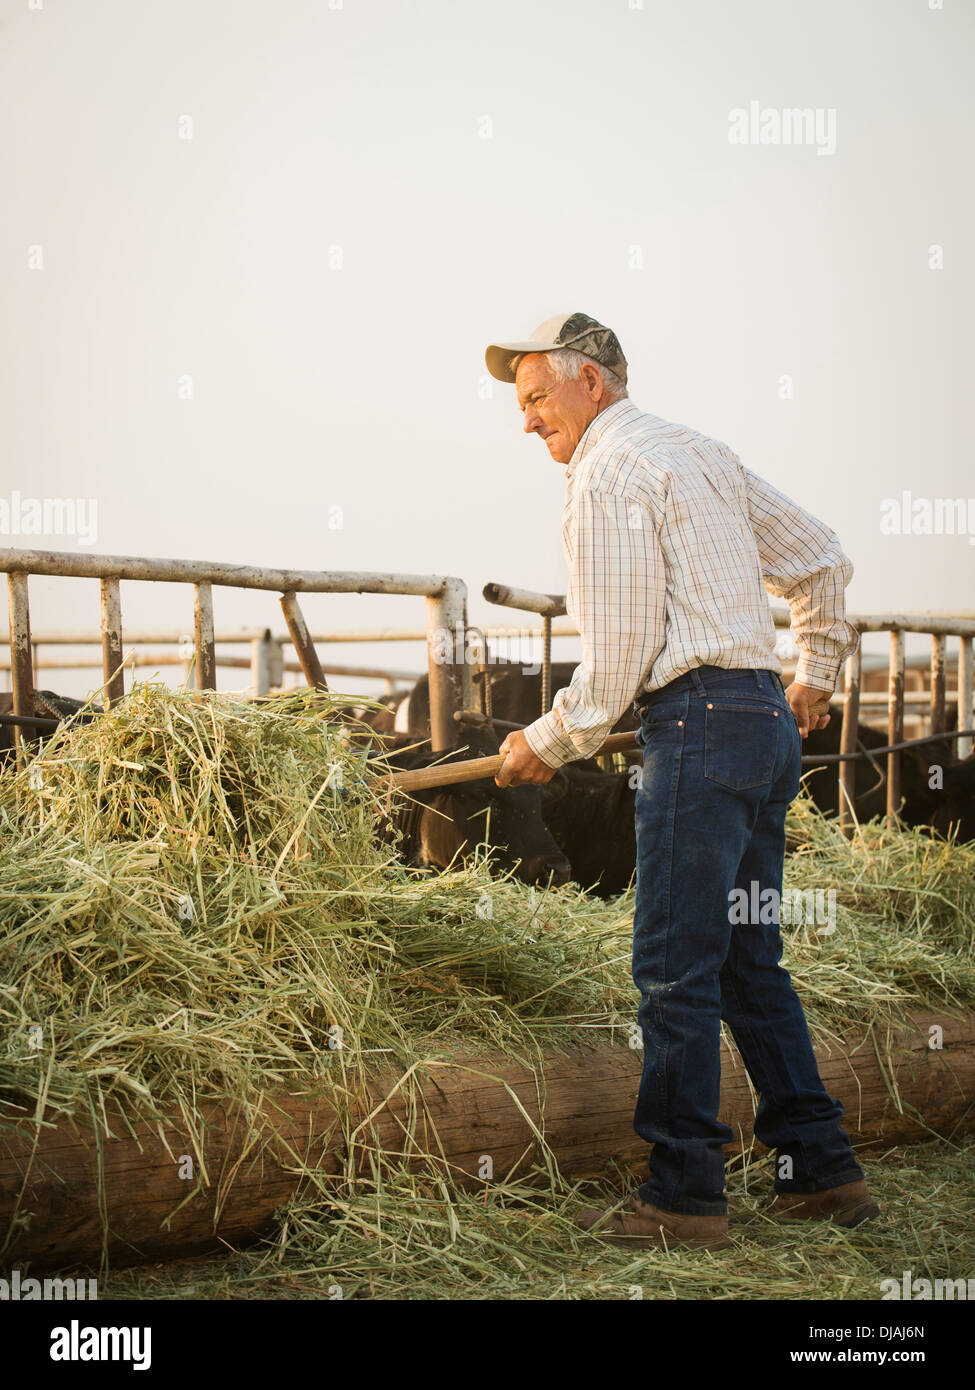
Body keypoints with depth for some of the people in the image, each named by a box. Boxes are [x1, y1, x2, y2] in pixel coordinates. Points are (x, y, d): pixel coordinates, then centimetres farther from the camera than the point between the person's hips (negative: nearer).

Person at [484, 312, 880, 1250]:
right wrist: (816, 675, 38)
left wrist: (546, 745, 2)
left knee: (676, 966, -6)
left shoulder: (607, 475, -7)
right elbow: (821, 559, 26)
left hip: (698, 720, -9)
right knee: (749, 961, 13)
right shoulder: (698, 453, 21)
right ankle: (821, 1173, 16)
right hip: (765, 723, 10)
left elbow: (616, 658, -12)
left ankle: (684, 1195, -3)